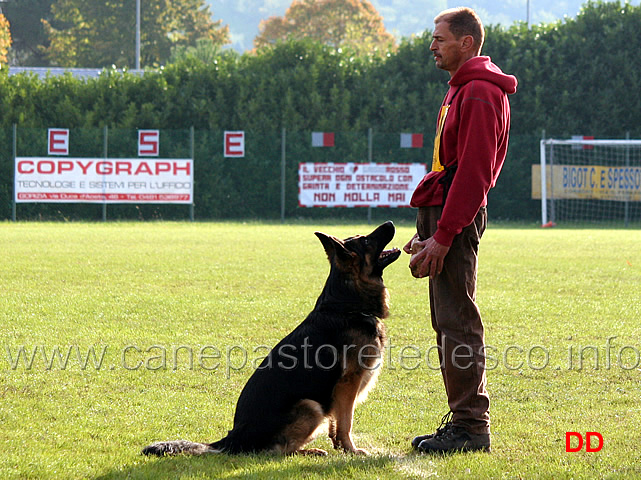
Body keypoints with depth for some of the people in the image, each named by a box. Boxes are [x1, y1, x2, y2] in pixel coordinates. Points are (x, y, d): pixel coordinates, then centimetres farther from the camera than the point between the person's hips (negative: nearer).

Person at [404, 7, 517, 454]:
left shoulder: (480, 93, -13)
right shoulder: (463, 89, 20)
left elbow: (473, 171, -20)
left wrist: (443, 235, -22)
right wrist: (429, 227, 19)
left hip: (457, 216, -11)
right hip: (445, 212, 11)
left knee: (457, 320, -10)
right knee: (449, 320, 11)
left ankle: (471, 426, -8)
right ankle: (463, 420, 14)